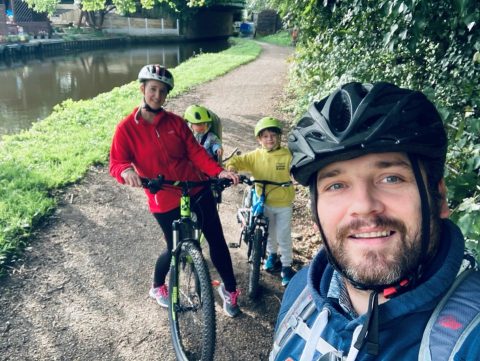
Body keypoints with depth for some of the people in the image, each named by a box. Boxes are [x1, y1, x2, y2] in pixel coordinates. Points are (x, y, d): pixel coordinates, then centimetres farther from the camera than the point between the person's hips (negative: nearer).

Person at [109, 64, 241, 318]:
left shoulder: (175, 122, 3)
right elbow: (116, 163, -11)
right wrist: (126, 170, -36)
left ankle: (230, 289, 28)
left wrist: (219, 172, -17)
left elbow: (196, 152, -2)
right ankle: (157, 287, 41)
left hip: (196, 190, 3)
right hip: (164, 200, -3)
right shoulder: (127, 128, -6)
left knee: (216, 239, 6)